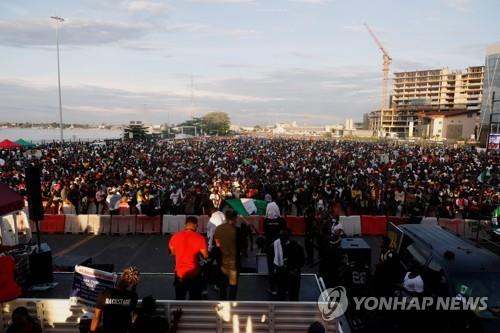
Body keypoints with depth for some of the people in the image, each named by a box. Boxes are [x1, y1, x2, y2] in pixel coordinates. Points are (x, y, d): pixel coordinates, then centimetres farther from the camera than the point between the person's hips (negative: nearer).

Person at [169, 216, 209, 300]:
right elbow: (205, 256, -10)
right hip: (194, 274, -3)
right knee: (195, 300, 15)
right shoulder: (200, 238, -17)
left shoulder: (175, 236, -7)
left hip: (180, 274, 3)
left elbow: (172, 252, 8)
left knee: (179, 299, 21)